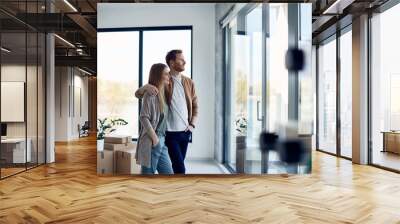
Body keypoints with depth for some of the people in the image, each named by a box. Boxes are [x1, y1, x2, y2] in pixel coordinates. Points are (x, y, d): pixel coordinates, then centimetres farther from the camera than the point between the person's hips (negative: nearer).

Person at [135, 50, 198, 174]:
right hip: (170, 132, -5)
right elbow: (137, 94, -5)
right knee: (180, 167, -7)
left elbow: (195, 105, 15)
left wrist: (192, 124, 3)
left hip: (185, 132, 5)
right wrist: (146, 87, -27)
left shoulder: (189, 82, 7)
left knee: (177, 165, 14)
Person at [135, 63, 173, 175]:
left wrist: (161, 139, 11)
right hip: (151, 143, -8)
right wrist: (155, 138, -15)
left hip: (161, 142, 8)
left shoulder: (162, 93, 13)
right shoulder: (151, 93, -12)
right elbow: (144, 118, -18)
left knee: (168, 173, 11)